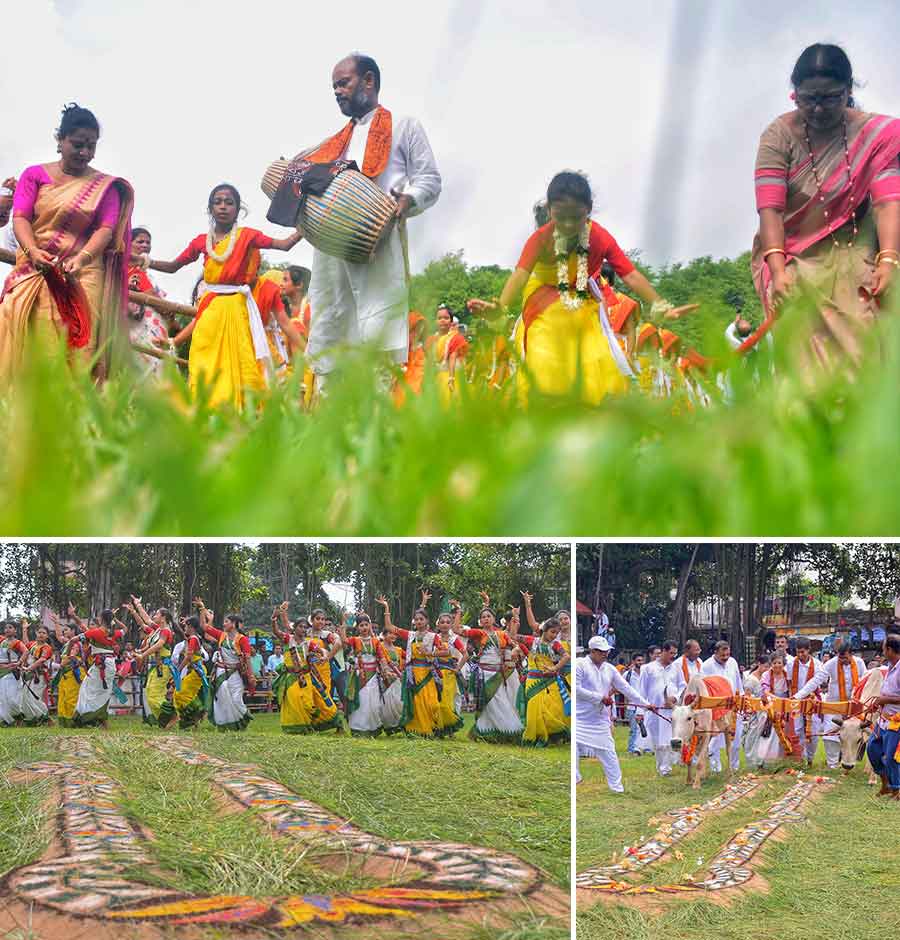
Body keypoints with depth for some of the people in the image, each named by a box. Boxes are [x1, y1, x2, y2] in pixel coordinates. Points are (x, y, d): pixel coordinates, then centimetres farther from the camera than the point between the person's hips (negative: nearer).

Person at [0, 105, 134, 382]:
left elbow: (106, 229, -3)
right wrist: (32, 250, -21)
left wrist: (82, 258, -23)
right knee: (25, 344, -11)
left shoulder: (105, 186, 9)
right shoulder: (34, 175, 10)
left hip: (80, 276, -1)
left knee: (75, 347, -12)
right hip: (34, 273, 1)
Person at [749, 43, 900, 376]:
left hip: (851, 257, 1)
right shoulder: (779, 135, -7)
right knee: (804, 355, -22)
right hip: (793, 257, -1)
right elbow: (770, 208, -16)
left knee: (861, 346, -19)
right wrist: (778, 270, -30)